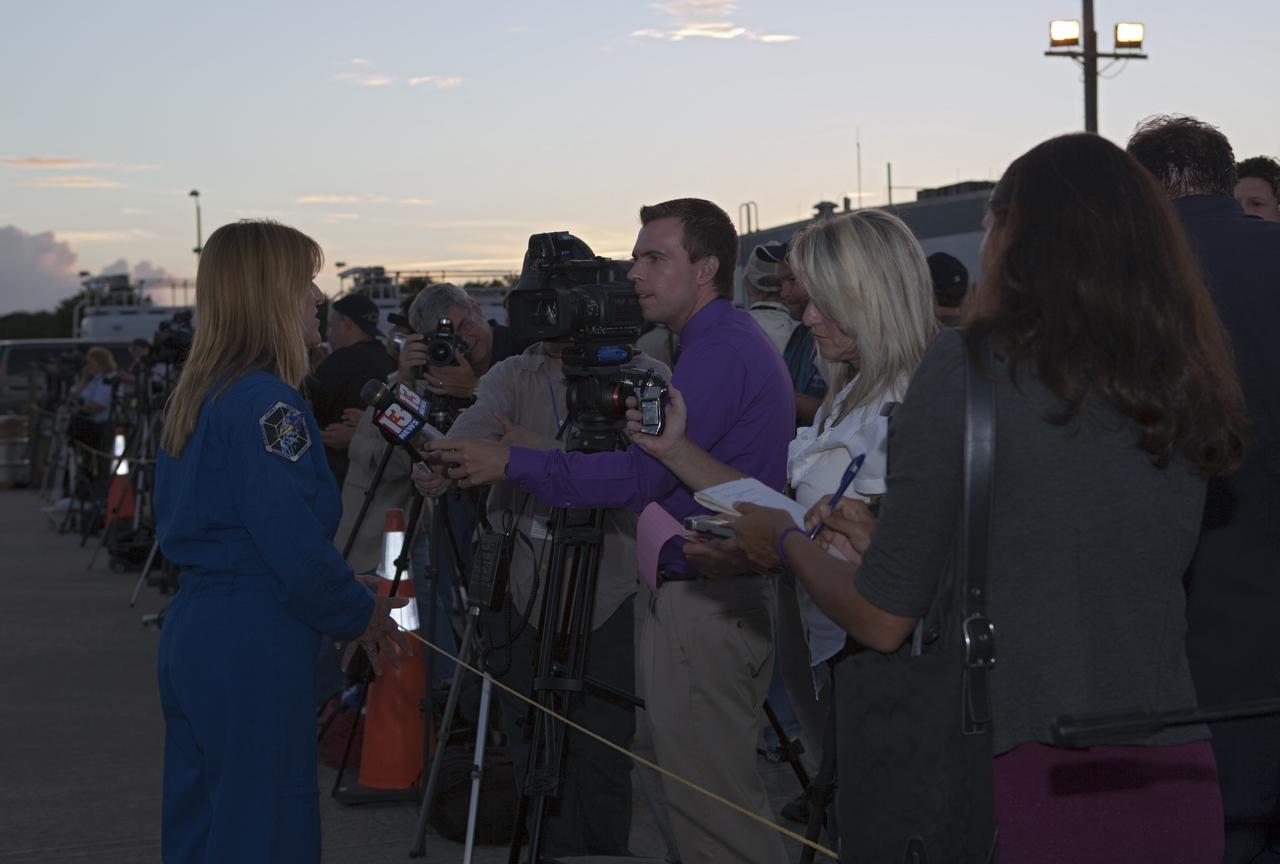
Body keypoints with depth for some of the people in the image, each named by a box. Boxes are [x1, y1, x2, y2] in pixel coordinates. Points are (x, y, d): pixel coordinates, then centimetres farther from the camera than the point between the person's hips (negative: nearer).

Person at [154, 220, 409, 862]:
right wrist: (362, 617, -2)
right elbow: (299, 551, -21)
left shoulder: (198, 395, 12)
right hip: (253, 652, -9)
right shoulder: (269, 404, -16)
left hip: (189, 637, 10)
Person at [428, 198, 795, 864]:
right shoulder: (736, 341, 17)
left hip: (705, 604, -11)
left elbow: (639, 477, -21)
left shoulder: (720, 353, -17)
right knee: (725, 796, 15)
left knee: (709, 799, -5)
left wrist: (512, 464, -15)